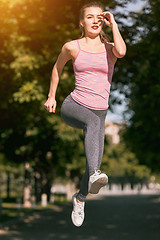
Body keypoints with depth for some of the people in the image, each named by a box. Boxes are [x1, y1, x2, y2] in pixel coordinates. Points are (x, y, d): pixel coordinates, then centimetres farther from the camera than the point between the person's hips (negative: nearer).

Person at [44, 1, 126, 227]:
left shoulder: (110, 48, 1)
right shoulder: (72, 47, 1)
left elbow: (121, 52, -25)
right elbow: (58, 67, 21)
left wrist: (113, 23, -12)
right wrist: (51, 96, 23)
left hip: (98, 111, 3)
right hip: (72, 106, -2)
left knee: (95, 164, 0)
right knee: (95, 121, -38)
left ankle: (80, 198, 31)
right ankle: (95, 175, -59)